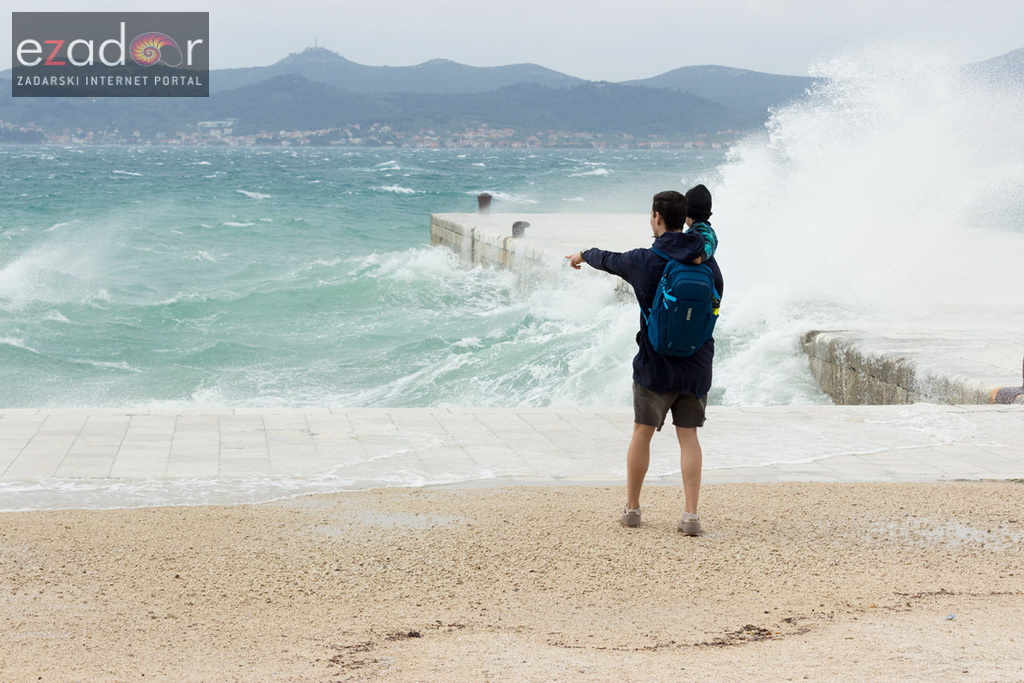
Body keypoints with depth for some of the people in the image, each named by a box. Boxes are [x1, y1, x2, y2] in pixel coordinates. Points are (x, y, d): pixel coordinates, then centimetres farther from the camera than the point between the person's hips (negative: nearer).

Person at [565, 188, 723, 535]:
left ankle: (632, 508, 20)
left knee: (642, 433, 10)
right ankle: (691, 515, -2)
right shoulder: (707, 259, -3)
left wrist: (583, 255, 32)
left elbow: (608, 259, 11)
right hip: (698, 365, 2)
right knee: (688, 436, 6)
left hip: (655, 366, -2)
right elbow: (717, 292, 15)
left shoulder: (644, 261, -9)